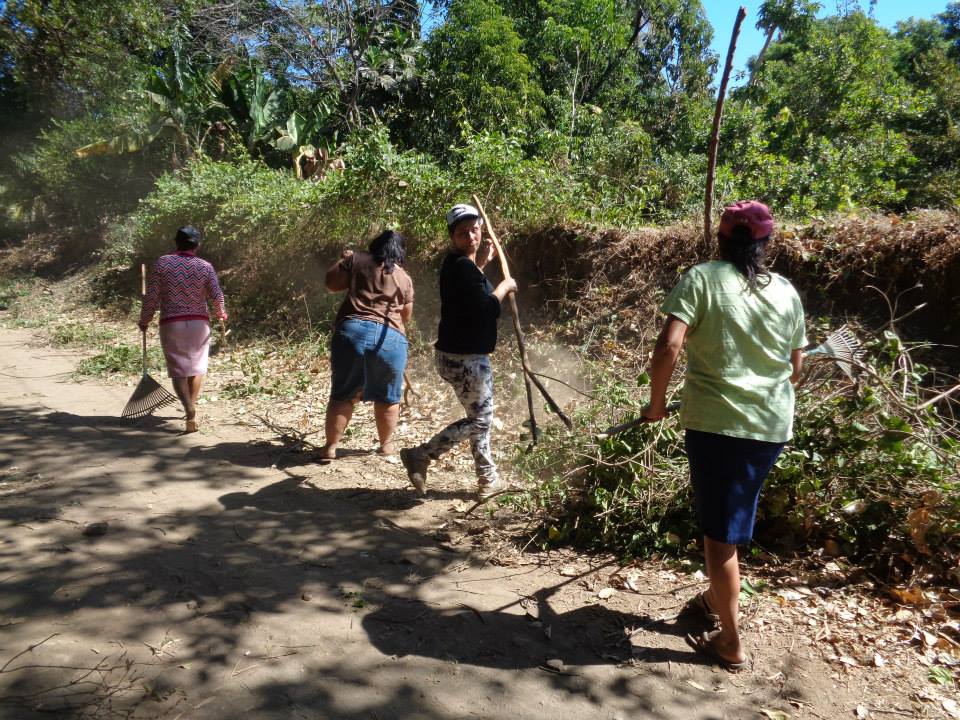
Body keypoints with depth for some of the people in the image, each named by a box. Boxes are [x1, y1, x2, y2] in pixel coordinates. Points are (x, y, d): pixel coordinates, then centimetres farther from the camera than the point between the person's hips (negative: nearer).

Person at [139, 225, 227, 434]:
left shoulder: (162, 263, -5)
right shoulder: (205, 267, -3)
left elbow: (151, 296, -5)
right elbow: (217, 296, -7)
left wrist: (144, 320, 8)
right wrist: (220, 313, 14)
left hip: (171, 324, -1)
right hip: (198, 323, 1)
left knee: (178, 370, 3)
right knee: (196, 366, 17)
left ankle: (189, 410, -16)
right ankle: (192, 406, 23)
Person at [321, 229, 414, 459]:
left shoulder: (356, 260, 8)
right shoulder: (405, 278, 12)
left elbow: (332, 283, 9)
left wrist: (343, 261, 24)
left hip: (351, 331, 0)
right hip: (390, 338, 0)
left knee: (342, 394, 10)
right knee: (387, 397, 16)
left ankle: (331, 446, 11)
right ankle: (386, 444, 28)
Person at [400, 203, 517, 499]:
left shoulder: (456, 264, 10)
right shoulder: (463, 266, -20)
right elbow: (488, 308, -24)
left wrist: (481, 264, 17)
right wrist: (504, 286, -6)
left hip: (467, 355, 10)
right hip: (465, 358, -10)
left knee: (482, 417, 18)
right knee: (478, 420, 2)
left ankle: (488, 478, 30)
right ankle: (420, 456, 4)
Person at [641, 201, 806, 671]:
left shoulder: (701, 278, -8)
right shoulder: (786, 291, 7)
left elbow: (668, 348, -20)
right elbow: (795, 367, 14)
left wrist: (656, 403, -6)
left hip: (716, 423, -5)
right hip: (773, 425, 6)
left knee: (720, 533, 7)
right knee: (730, 519, 24)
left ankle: (729, 644, 19)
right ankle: (715, 599, 43)